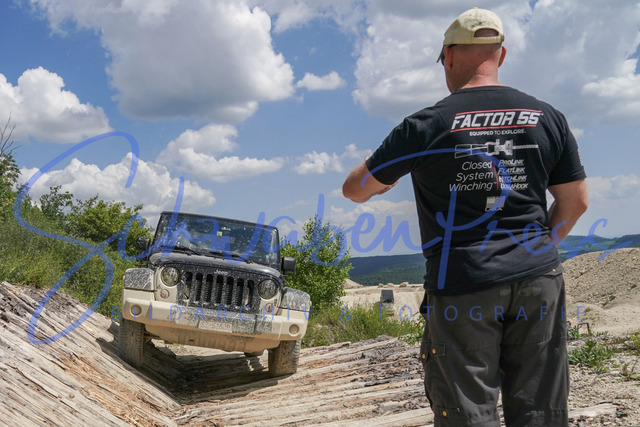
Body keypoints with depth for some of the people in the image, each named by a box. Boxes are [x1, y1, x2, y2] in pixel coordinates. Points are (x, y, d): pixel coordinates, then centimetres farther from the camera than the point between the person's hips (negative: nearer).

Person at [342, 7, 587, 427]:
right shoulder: (547, 117, 4)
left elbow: (354, 189, 1)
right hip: (539, 282, 4)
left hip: (463, 286, -3)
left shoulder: (429, 125, -7)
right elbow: (575, 202, 12)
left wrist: (379, 185, 23)